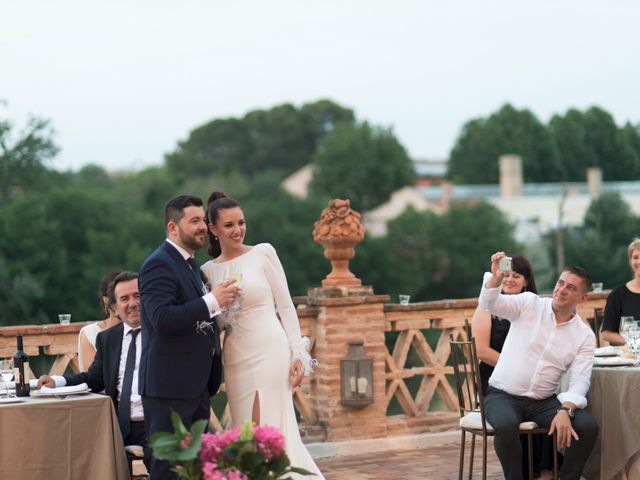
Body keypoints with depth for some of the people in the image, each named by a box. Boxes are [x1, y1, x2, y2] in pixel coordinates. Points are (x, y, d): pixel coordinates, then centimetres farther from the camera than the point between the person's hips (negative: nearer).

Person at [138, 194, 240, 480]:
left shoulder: (190, 264, 18)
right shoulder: (158, 265, -12)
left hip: (196, 385, 9)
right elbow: (161, 318, -25)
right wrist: (212, 301, -25)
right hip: (169, 385, -9)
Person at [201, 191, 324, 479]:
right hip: (236, 359, 4)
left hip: (270, 352, -4)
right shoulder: (208, 270, 10)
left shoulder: (263, 253, 0)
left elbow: (286, 306, -1)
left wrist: (298, 354, -8)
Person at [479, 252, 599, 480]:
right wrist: (496, 278, -36)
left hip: (544, 401, 2)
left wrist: (565, 410, -27)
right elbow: (490, 303, -15)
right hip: (503, 395, -2)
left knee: (588, 426, -22)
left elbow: (580, 381, -8)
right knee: (506, 425, -36)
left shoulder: (585, 336, 2)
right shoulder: (529, 303, -1)